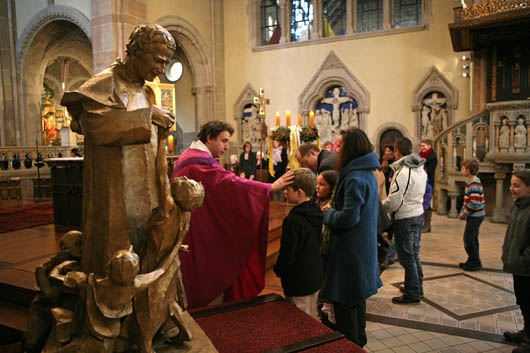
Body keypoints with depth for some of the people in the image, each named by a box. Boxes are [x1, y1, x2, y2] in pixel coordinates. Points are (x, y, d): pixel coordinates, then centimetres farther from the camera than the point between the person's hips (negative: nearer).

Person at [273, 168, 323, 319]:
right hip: (316, 277, 8)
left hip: (299, 283, -8)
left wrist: (278, 270, -2)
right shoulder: (317, 213, 2)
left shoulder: (293, 220, -25)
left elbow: (288, 253, -21)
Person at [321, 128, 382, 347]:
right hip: (362, 247, 10)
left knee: (344, 303, 4)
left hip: (350, 250, -10)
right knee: (356, 299, 24)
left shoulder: (355, 179, -23)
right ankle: (359, 339, 40)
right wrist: (333, 208, 7)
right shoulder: (367, 173, 9)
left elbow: (348, 217, -26)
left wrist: (328, 213, -9)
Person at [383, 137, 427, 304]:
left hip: (405, 218, -9)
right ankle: (418, 287, 33)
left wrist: (380, 207, -4)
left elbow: (394, 202, -22)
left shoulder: (402, 172, -22)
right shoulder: (421, 170, 6)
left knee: (407, 257, 3)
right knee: (414, 254, 20)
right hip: (418, 214, 9)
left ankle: (412, 294, 13)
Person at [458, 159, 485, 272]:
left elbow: (474, 203, -24)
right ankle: (472, 261, 26)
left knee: (469, 239, -3)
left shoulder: (474, 184, -20)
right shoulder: (469, 181, 11)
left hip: (475, 216, -10)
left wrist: (465, 214, -15)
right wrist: (462, 211, 12)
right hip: (474, 216, 10)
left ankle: (475, 263, 7)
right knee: (472, 239, 16)